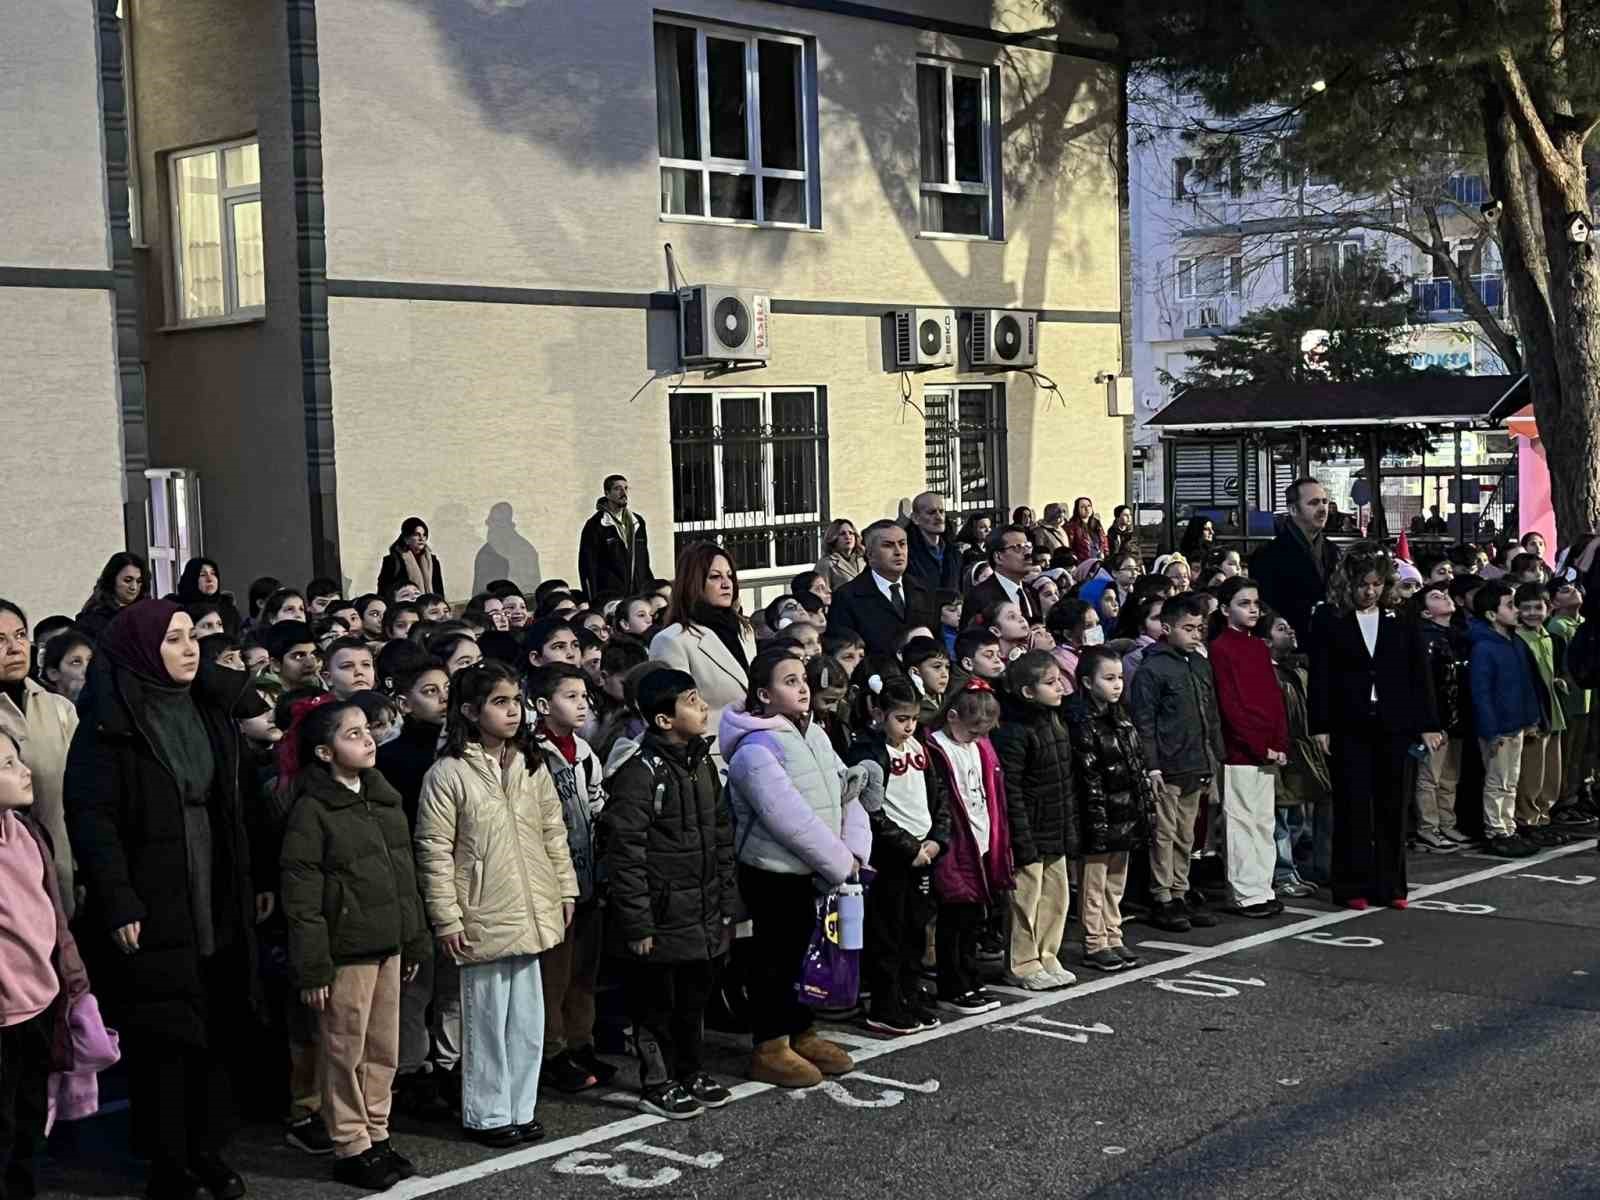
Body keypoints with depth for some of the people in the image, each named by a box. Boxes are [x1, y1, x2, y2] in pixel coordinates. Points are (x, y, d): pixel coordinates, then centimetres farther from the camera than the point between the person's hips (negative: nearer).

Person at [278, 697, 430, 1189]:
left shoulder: (385, 799, 10)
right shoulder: (311, 810, -12)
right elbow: (301, 898, -14)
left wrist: (414, 943, 15)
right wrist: (313, 967, -17)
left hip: (387, 945, 7)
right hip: (345, 950, -7)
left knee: (384, 1051, 13)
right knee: (346, 1054, 3)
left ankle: (376, 1137, 25)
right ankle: (351, 1148, 13)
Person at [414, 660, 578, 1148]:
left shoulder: (531, 766, 6)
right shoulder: (448, 774, -12)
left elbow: (554, 833, 13)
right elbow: (435, 852, -11)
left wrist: (566, 890, 10)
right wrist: (446, 919, -12)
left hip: (530, 915, 6)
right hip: (482, 920, -5)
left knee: (527, 1018, 12)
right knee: (487, 1019, 4)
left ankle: (520, 1108, 25)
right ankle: (488, 1114, 17)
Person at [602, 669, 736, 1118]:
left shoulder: (703, 765, 9)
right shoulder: (640, 772, -17)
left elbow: (722, 837, 16)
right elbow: (624, 853, -18)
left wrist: (726, 904, 13)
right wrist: (637, 923, -18)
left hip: (702, 917, 7)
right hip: (661, 919, -7)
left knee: (694, 998, 18)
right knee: (656, 1005, 6)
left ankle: (691, 1074, 33)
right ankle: (658, 1085, 19)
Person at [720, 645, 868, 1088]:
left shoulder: (814, 735, 8)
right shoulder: (755, 749, -20)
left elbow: (846, 794, 6)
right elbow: (791, 819, -25)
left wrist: (854, 851, -9)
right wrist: (840, 864, -18)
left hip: (814, 871, 8)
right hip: (775, 873, -8)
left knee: (807, 951, 18)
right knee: (775, 957, 2)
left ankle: (803, 1034, 32)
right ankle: (770, 1048, 15)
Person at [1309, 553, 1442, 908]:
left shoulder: (1400, 622, 7)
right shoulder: (1330, 621, 1)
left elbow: (1419, 674, 7)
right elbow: (1320, 676, -2)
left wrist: (1428, 724, 2)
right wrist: (1320, 725, -8)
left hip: (1392, 726, 2)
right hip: (1348, 728, -2)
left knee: (1391, 806, 6)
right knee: (1353, 806, 1)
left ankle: (1390, 885, 14)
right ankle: (1353, 886, 8)